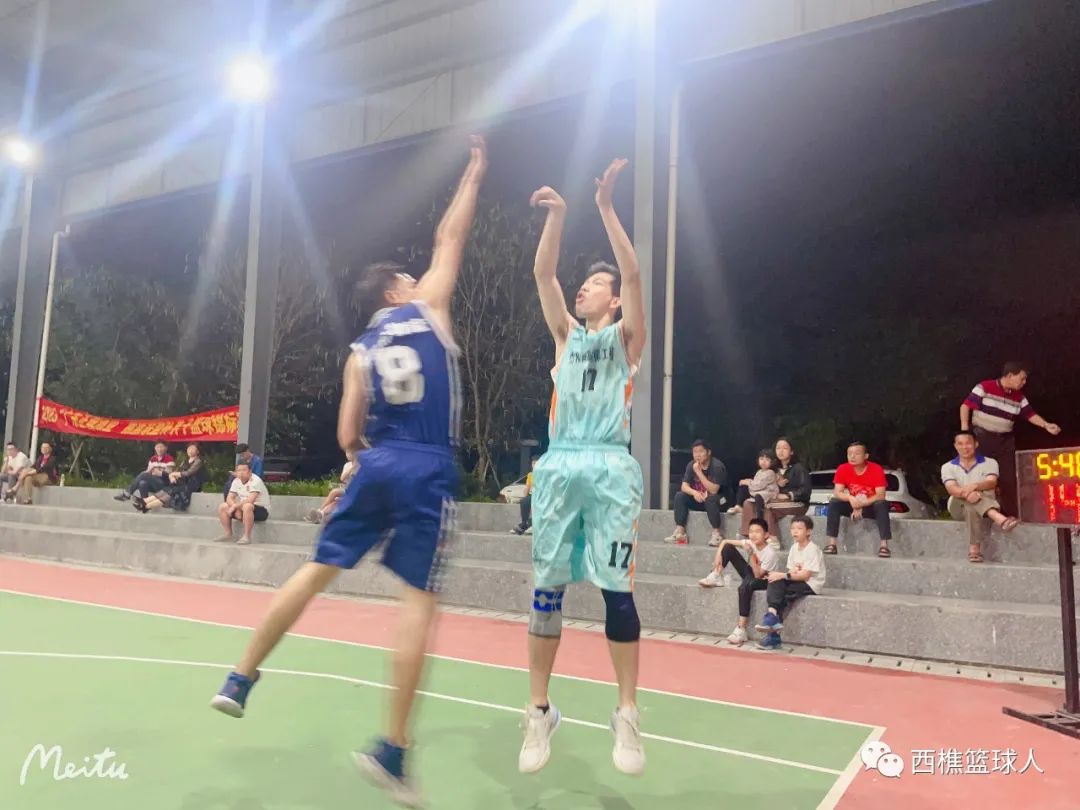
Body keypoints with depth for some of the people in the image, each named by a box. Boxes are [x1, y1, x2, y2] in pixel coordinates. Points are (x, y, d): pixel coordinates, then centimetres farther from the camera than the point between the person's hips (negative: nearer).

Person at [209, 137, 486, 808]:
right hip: (429, 473, -4)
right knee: (420, 602, -3)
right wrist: (475, 172, 19)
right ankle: (393, 751, -1)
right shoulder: (428, 307, 5)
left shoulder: (360, 352, 14)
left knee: (317, 572, 17)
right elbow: (452, 236, 14)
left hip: (377, 466, 5)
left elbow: (348, 437, 10)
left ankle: (240, 681, 26)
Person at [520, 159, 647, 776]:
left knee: (617, 591, -1)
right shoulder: (568, 335, 18)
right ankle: (541, 712, 14)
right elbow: (543, 274, 8)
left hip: (610, 470, -3)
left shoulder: (626, 338, 9)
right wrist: (558, 214, -3)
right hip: (558, 467, 4)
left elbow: (634, 274, -6)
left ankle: (628, 715, 13)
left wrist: (606, 207, -10)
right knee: (545, 589, 3)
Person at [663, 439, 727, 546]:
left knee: (710, 498, -38)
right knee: (679, 495, -19)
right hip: (698, 500, 5)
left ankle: (716, 533, -28)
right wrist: (695, 492, -30)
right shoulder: (691, 465, -3)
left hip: (716, 502, -5)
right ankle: (680, 532, -22)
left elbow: (713, 490, -27)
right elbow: (684, 487, -8)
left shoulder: (717, 466, -19)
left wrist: (699, 472, -30)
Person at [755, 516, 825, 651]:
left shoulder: (812, 549, -16)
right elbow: (791, 571, 7)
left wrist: (783, 575, -27)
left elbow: (805, 575, -22)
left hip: (810, 584, -7)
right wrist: (792, 572, -17)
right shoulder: (794, 547, 8)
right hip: (797, 580, 7)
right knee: (775, 583, -21)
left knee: (780, 592, -26)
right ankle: (773, 619, -23)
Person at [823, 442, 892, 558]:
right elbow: (837, 493, -16)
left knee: (882, 504, -34)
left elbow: (881, 495, -23)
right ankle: (832, 543, -27)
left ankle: (884, 545, -36)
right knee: (834, 503, -23)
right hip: (852, 506, 2)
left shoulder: (877, 469, -18)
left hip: (871, 507, -2)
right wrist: (851, 499, -37)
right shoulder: (843, 469, -11)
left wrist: (861, 505, -32)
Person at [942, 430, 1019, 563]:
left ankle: (974, 549, -47)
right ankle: (1000, 519, -57)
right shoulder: (948, 467, 4)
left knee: (972, 508, -39)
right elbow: (951, 489, -15)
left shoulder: (989, 463, 4)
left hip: (984, 506, 0)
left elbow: (991, 483, -16)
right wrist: (966, 493, -38)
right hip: (958, 507, 0)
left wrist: (975, 486, -39)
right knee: (971, 498, -36)